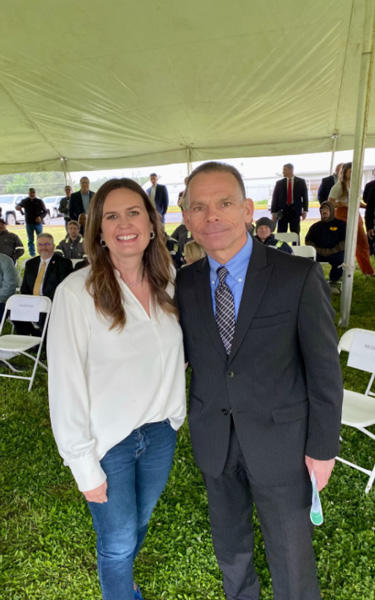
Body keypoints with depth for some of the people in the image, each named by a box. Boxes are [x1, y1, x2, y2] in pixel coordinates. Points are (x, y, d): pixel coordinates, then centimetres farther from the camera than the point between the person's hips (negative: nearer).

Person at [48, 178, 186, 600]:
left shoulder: (168, 282, -5)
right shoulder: (76, 292, -21)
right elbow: (66, 384, -17)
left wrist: (176, 413, 5)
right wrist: (84, 465, -12)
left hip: (160, 431, 5)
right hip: (108, 442, -5)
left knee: (140, 522, 28)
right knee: (118, 541, 16)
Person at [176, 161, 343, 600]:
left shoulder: (299, 276, -16)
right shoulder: (185, 283, -5)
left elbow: (323, 367, -11)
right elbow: (185, 350, 4)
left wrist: (323, 446, -7)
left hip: (280, 442, -3)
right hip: (213, 440, 4)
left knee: (290, 555, 17)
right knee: (228, 542, 28)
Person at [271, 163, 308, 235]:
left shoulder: (301, 182, 6)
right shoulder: (279, 183, 7)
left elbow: (305, 196, 4)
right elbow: (275, 197, 4)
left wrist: (305, 210, -4)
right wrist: (273, 212, -4)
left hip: (295, 211, 0)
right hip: (282, 211, 1)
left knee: (295, 234, 4)